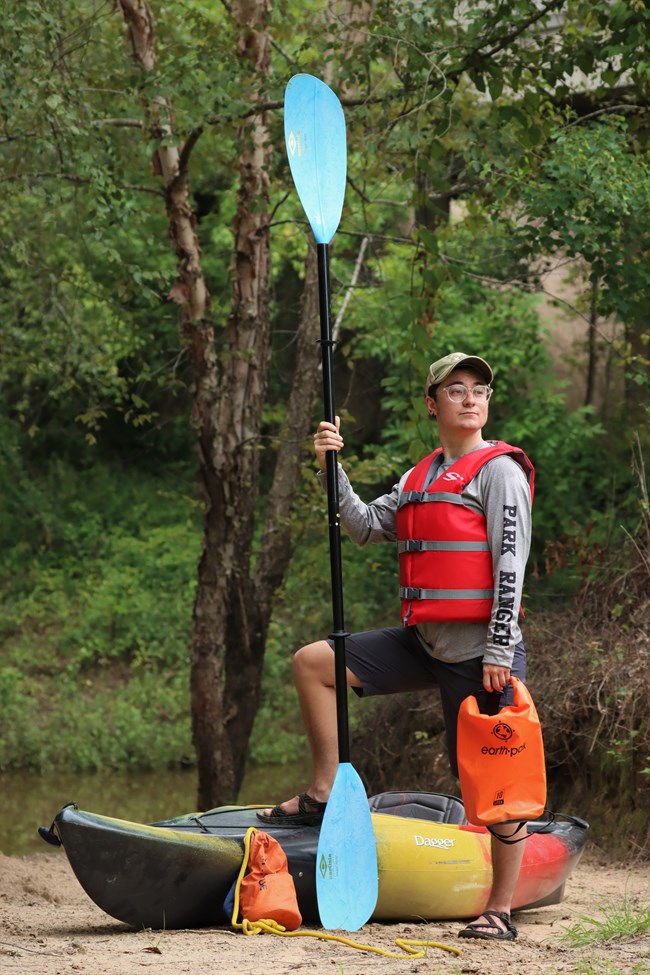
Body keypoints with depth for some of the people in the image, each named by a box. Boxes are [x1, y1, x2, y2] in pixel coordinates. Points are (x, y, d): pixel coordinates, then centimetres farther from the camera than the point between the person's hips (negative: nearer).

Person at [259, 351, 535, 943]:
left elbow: (510, 564, -12)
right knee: (313, 663, 2)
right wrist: (332, 469, -1)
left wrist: (500, 652, -17)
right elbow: (366, 527, 13)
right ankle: (326, 796, 7)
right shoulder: (419, 478, 17)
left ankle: (500, 912, 6)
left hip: (480, 650, -7)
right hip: (424, 642, 8)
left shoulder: (499, 470, -6)